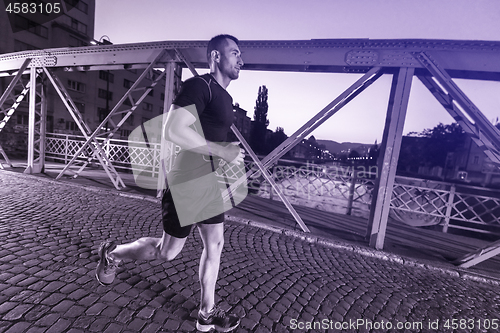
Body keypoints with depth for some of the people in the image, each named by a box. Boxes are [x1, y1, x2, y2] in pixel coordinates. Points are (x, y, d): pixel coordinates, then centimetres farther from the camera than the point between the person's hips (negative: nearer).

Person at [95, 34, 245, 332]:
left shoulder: (226, 98, 15)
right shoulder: (199, 86, -15)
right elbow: (173, 130, -26)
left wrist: (232, 155, 13)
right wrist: (222, 151, -24)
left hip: (209, 182, 9)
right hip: (186, 183, -9)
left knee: (215, 244, 12)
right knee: (168, 251, 9)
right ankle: (112, 253, 38)